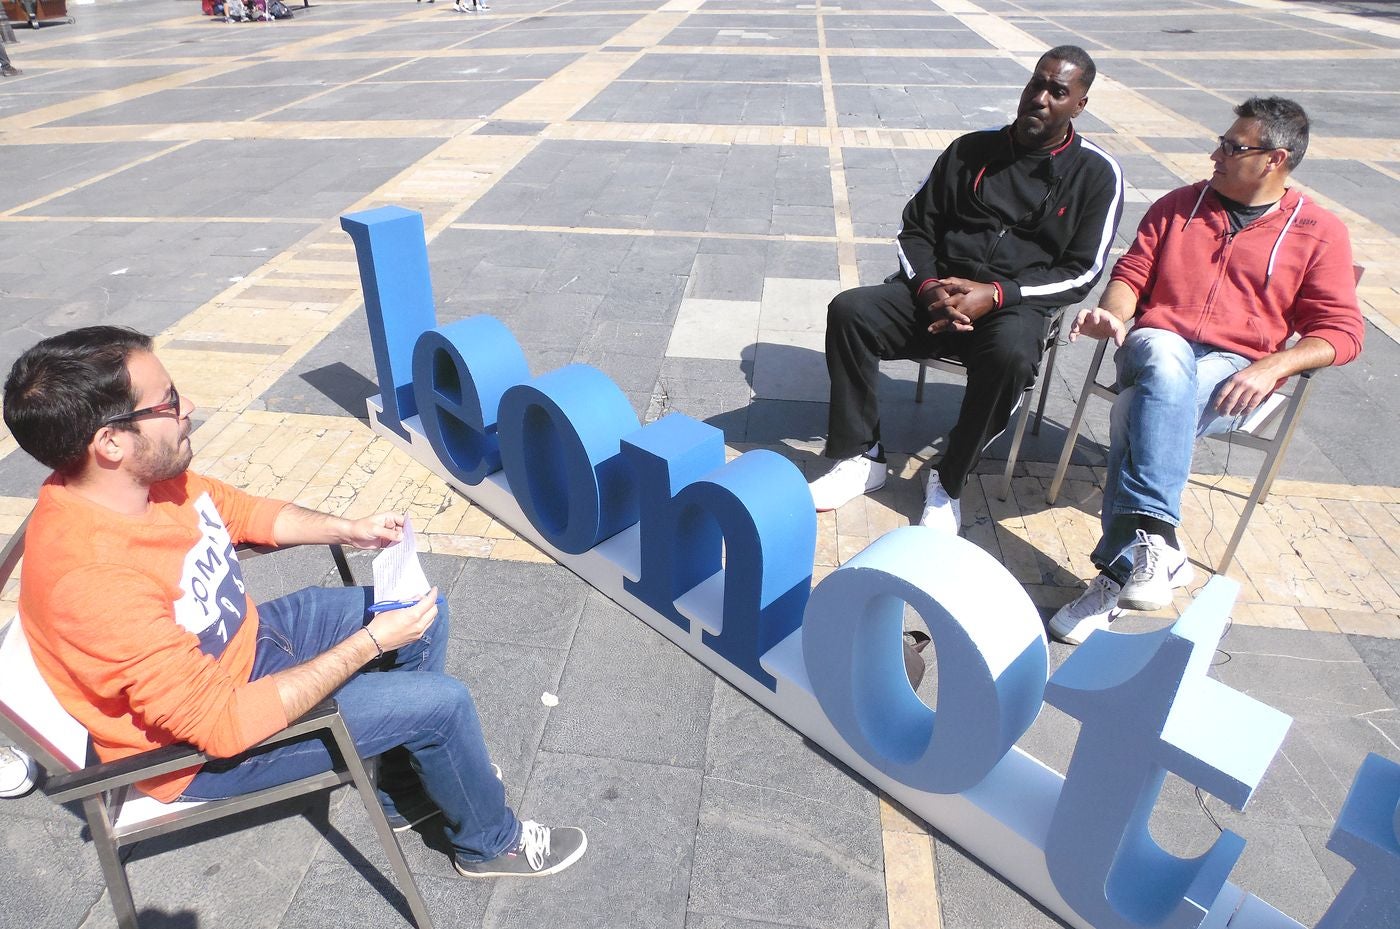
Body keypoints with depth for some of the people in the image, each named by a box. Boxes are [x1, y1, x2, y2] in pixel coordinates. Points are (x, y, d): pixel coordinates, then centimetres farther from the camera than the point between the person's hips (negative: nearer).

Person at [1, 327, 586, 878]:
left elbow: (245, 513, 9)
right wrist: (371, 641, -29)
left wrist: (346, 530, -5)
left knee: (427, 616, 8)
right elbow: (223, 724, -33)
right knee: (441, 701, -13)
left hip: (250, 638, 8)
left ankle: (404, 792, 27)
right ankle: (490, 844, 17)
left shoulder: (149, 477, -12)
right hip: (206, 748, -8)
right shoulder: (93, 580, -37)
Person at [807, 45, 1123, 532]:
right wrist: (928, 286, -10)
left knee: (1009, 355, -39)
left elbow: (1081, 271, -2)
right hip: (938, 291, 3)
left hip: (1016, 305, -3)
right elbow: (915, 227, 12)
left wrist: (994, 295, -16)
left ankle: (948, 482, -17)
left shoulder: (1097, 173, 4)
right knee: (849, 311, -23)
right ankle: (862, 457, -14)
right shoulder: (972, 150, 11)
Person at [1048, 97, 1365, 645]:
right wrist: (1112, 313, -9)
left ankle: (1121, 567, -36)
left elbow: (1339, 331, 4)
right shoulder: (1181, 204, 20)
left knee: (1139, 411, -36)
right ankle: (1154, 540, -46)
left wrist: (1272, 366, -16)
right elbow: (1132, 271, 14)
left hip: (1233, 371, -2)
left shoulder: (1319, 232, 10)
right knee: (1165, 364, -38)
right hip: (1158, 345, 2)